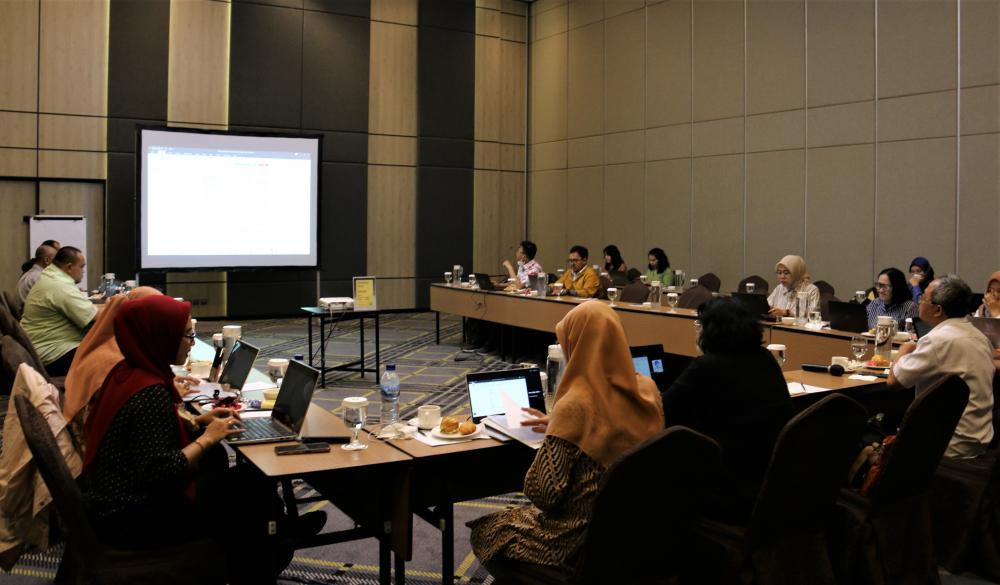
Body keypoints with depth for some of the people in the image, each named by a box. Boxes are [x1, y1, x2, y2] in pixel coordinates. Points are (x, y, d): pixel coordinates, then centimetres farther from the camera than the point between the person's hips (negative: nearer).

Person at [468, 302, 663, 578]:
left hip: (582, 538, -7)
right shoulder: (647, 390, -4)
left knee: (485, 531, 19)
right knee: (522, 516, 31)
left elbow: (543, 494, -22)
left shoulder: (575, 406, -24)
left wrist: (551, 438, -6)